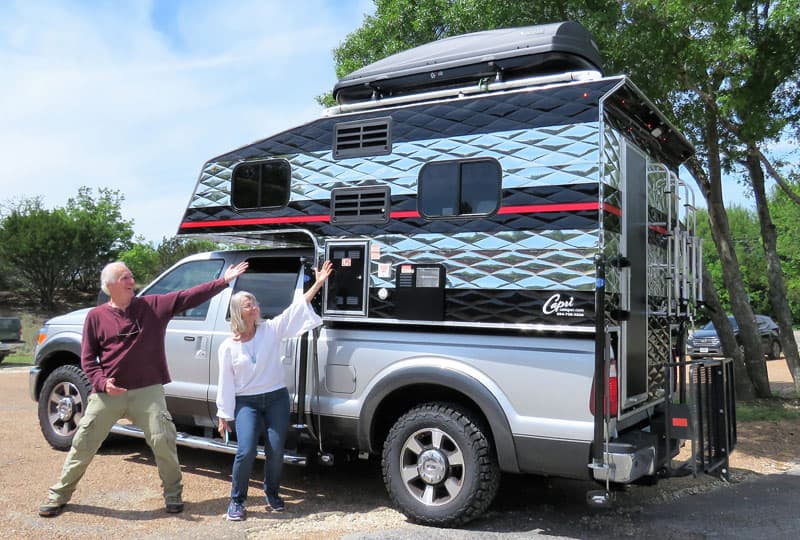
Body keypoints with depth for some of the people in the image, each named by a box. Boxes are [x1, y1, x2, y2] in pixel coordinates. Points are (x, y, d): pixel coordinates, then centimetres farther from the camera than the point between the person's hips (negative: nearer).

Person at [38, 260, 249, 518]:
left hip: (147, 391, 0)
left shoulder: (154, 305, 2)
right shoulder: (96, 316, 2)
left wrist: (223, 281, -10)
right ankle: (58, 496, 26)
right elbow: (87, 358, 4)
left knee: (163, 441, -5)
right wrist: (102, 382, -12)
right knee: (83, 444, 8)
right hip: (108, 393, 0)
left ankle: (173, 494, 15)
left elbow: (190, 296, -3)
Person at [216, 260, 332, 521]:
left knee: (276, 451, 0)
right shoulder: (228, 346, -2)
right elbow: (225, 382, 2)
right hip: (246, 402, -1)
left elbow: (296, 307, -9)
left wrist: (318, 283, -17)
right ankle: (236, 500, 8)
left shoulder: (271, 330, -1)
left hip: (276, 398, 1)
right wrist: (223, 415, 2)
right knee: (246, 451, -14)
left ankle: (272, 493, 28)